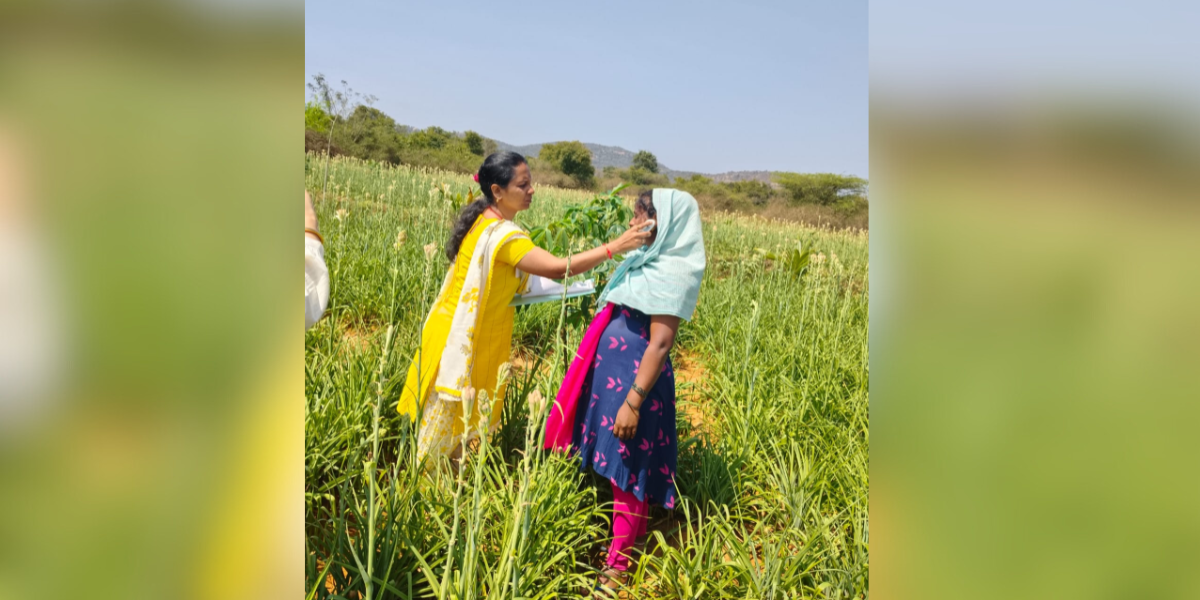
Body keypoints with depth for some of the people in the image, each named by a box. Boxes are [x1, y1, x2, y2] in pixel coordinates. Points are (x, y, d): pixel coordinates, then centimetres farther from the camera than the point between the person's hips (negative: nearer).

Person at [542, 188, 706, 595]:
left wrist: (633, 401, -24)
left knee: (627, 472, 4)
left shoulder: (673, 274, -18)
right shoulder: (649, 262, 10)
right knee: (609, 467, 20)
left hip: (635, 382, -9)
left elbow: (660, 346, -22)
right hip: (610, 375, 9)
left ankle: (617, 564, 19)